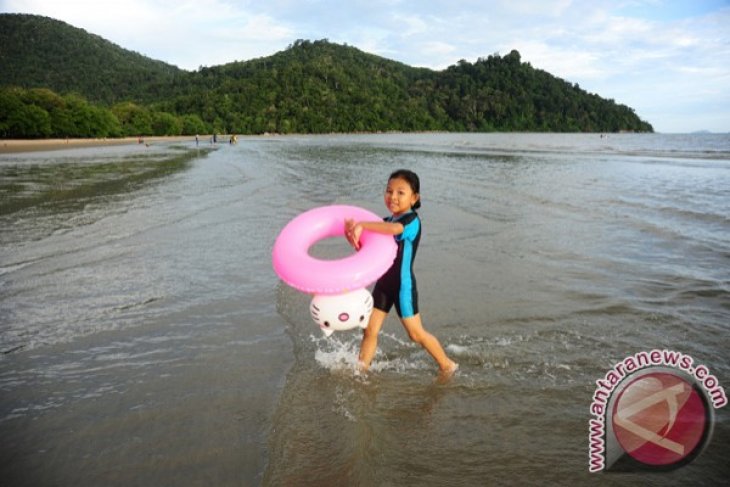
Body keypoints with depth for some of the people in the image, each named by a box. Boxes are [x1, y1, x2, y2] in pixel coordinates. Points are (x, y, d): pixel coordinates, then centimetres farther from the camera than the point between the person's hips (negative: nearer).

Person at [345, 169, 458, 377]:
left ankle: (448, 366, 27)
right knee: (370, 330, 8)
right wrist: (354, 236, -19)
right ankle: (360, 370, 21)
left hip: (403, 284, -7)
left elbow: (393, 229, -41)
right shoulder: (386, 222, 6)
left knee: (416, 333, 7)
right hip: (383, 283, 7)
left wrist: (361, 225, -41)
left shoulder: (412, 220, -17)